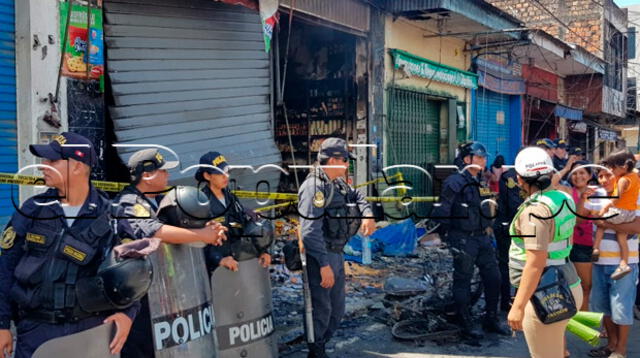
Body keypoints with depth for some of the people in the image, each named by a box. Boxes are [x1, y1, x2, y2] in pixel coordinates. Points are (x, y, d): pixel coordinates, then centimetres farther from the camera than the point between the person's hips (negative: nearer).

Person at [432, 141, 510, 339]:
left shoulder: (482, 182, 13)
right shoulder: (455, 181, -13)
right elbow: (442, 211, -16)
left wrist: (488, 232, 19)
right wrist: (445, 234, -13)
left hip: (482, 238, 8)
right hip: (464, 239, -8)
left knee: (494, 278, 10)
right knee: (463, 281, 3)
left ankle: (491, 319, 25)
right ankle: (466, 323, 16)